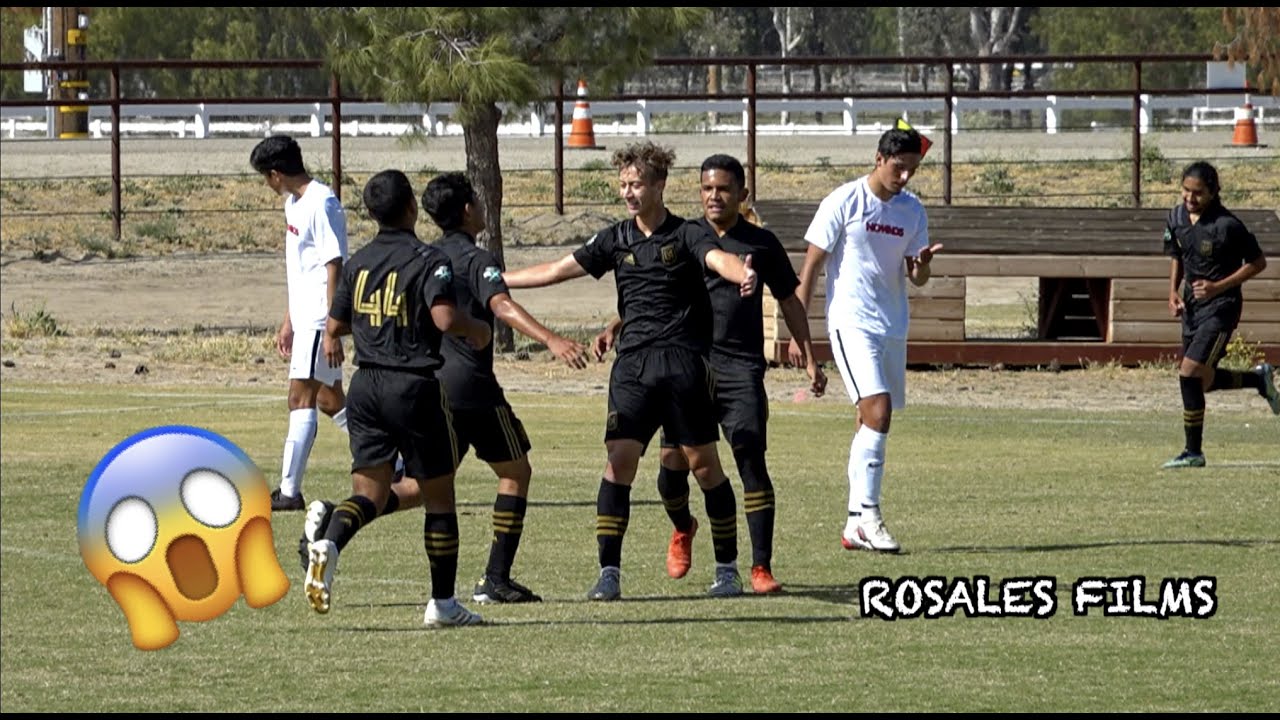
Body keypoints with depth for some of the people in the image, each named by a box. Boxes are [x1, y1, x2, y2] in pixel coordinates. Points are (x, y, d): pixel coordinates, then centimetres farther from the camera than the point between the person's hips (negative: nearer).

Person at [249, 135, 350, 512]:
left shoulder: (322, 204, -16)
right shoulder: (294, 202, 14)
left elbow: (334, 267, -19)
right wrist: (288, 321, 25)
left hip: (321, 319, -10)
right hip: (306, 317, 10)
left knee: (301, 398, -11)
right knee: (329, 400, 14)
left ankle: (289, 491, -12)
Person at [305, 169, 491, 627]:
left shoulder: (359, 262, 8)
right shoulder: (428, 260, -10)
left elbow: (335, 326, 13)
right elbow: (444, 318, -24)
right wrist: (476, 331, -5)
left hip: (366, 385, 5)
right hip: (415, 385, -5)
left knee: (370, 491, 4)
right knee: (439, 495, 8)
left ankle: (328, 544, -27)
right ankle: (443, 603, 13)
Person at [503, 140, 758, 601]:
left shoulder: (685, 235, -1)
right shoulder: (616, 240, 11)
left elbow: (718, 259, -21)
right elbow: (556, 270, 17)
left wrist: (742, 273, -45)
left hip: (684, 362, -3)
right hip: (633, 365, 3)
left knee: (704, 464, 1)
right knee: (618, 461, -9)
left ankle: (727, 568, 12)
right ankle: (609, 572, -7)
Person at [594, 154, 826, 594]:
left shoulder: (761, 244, 9)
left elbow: (789, 301, 17)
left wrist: (809, 359, 13)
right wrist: (615, 329, -1)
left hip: (742, 369, -1)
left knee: (751, 459, -12)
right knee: (673, 460, -3)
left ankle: (761, 567, -10)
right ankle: (682, 529, 31)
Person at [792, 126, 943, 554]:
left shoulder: (912, 210, 10)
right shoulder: (844, 202, -7)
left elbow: (916, 279, 14)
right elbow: (811, 267, -4)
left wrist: (921, 263, -11)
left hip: (893, 327, 6)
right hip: (851, 323, -6)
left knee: (870, 422, 7)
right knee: (878, 412, -20)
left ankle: (855, 526, 11)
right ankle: (868, 515, -19)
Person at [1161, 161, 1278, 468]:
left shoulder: (1227, 225, -19)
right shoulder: (1177, 218, 1)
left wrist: (1219, 287, -19)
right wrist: (1174, 292, 1)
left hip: (1220, 307, -8)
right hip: (1192, 306, 8)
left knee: (1190, 373, -16)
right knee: (1204, 380, 15)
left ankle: (1193, 452, -6)